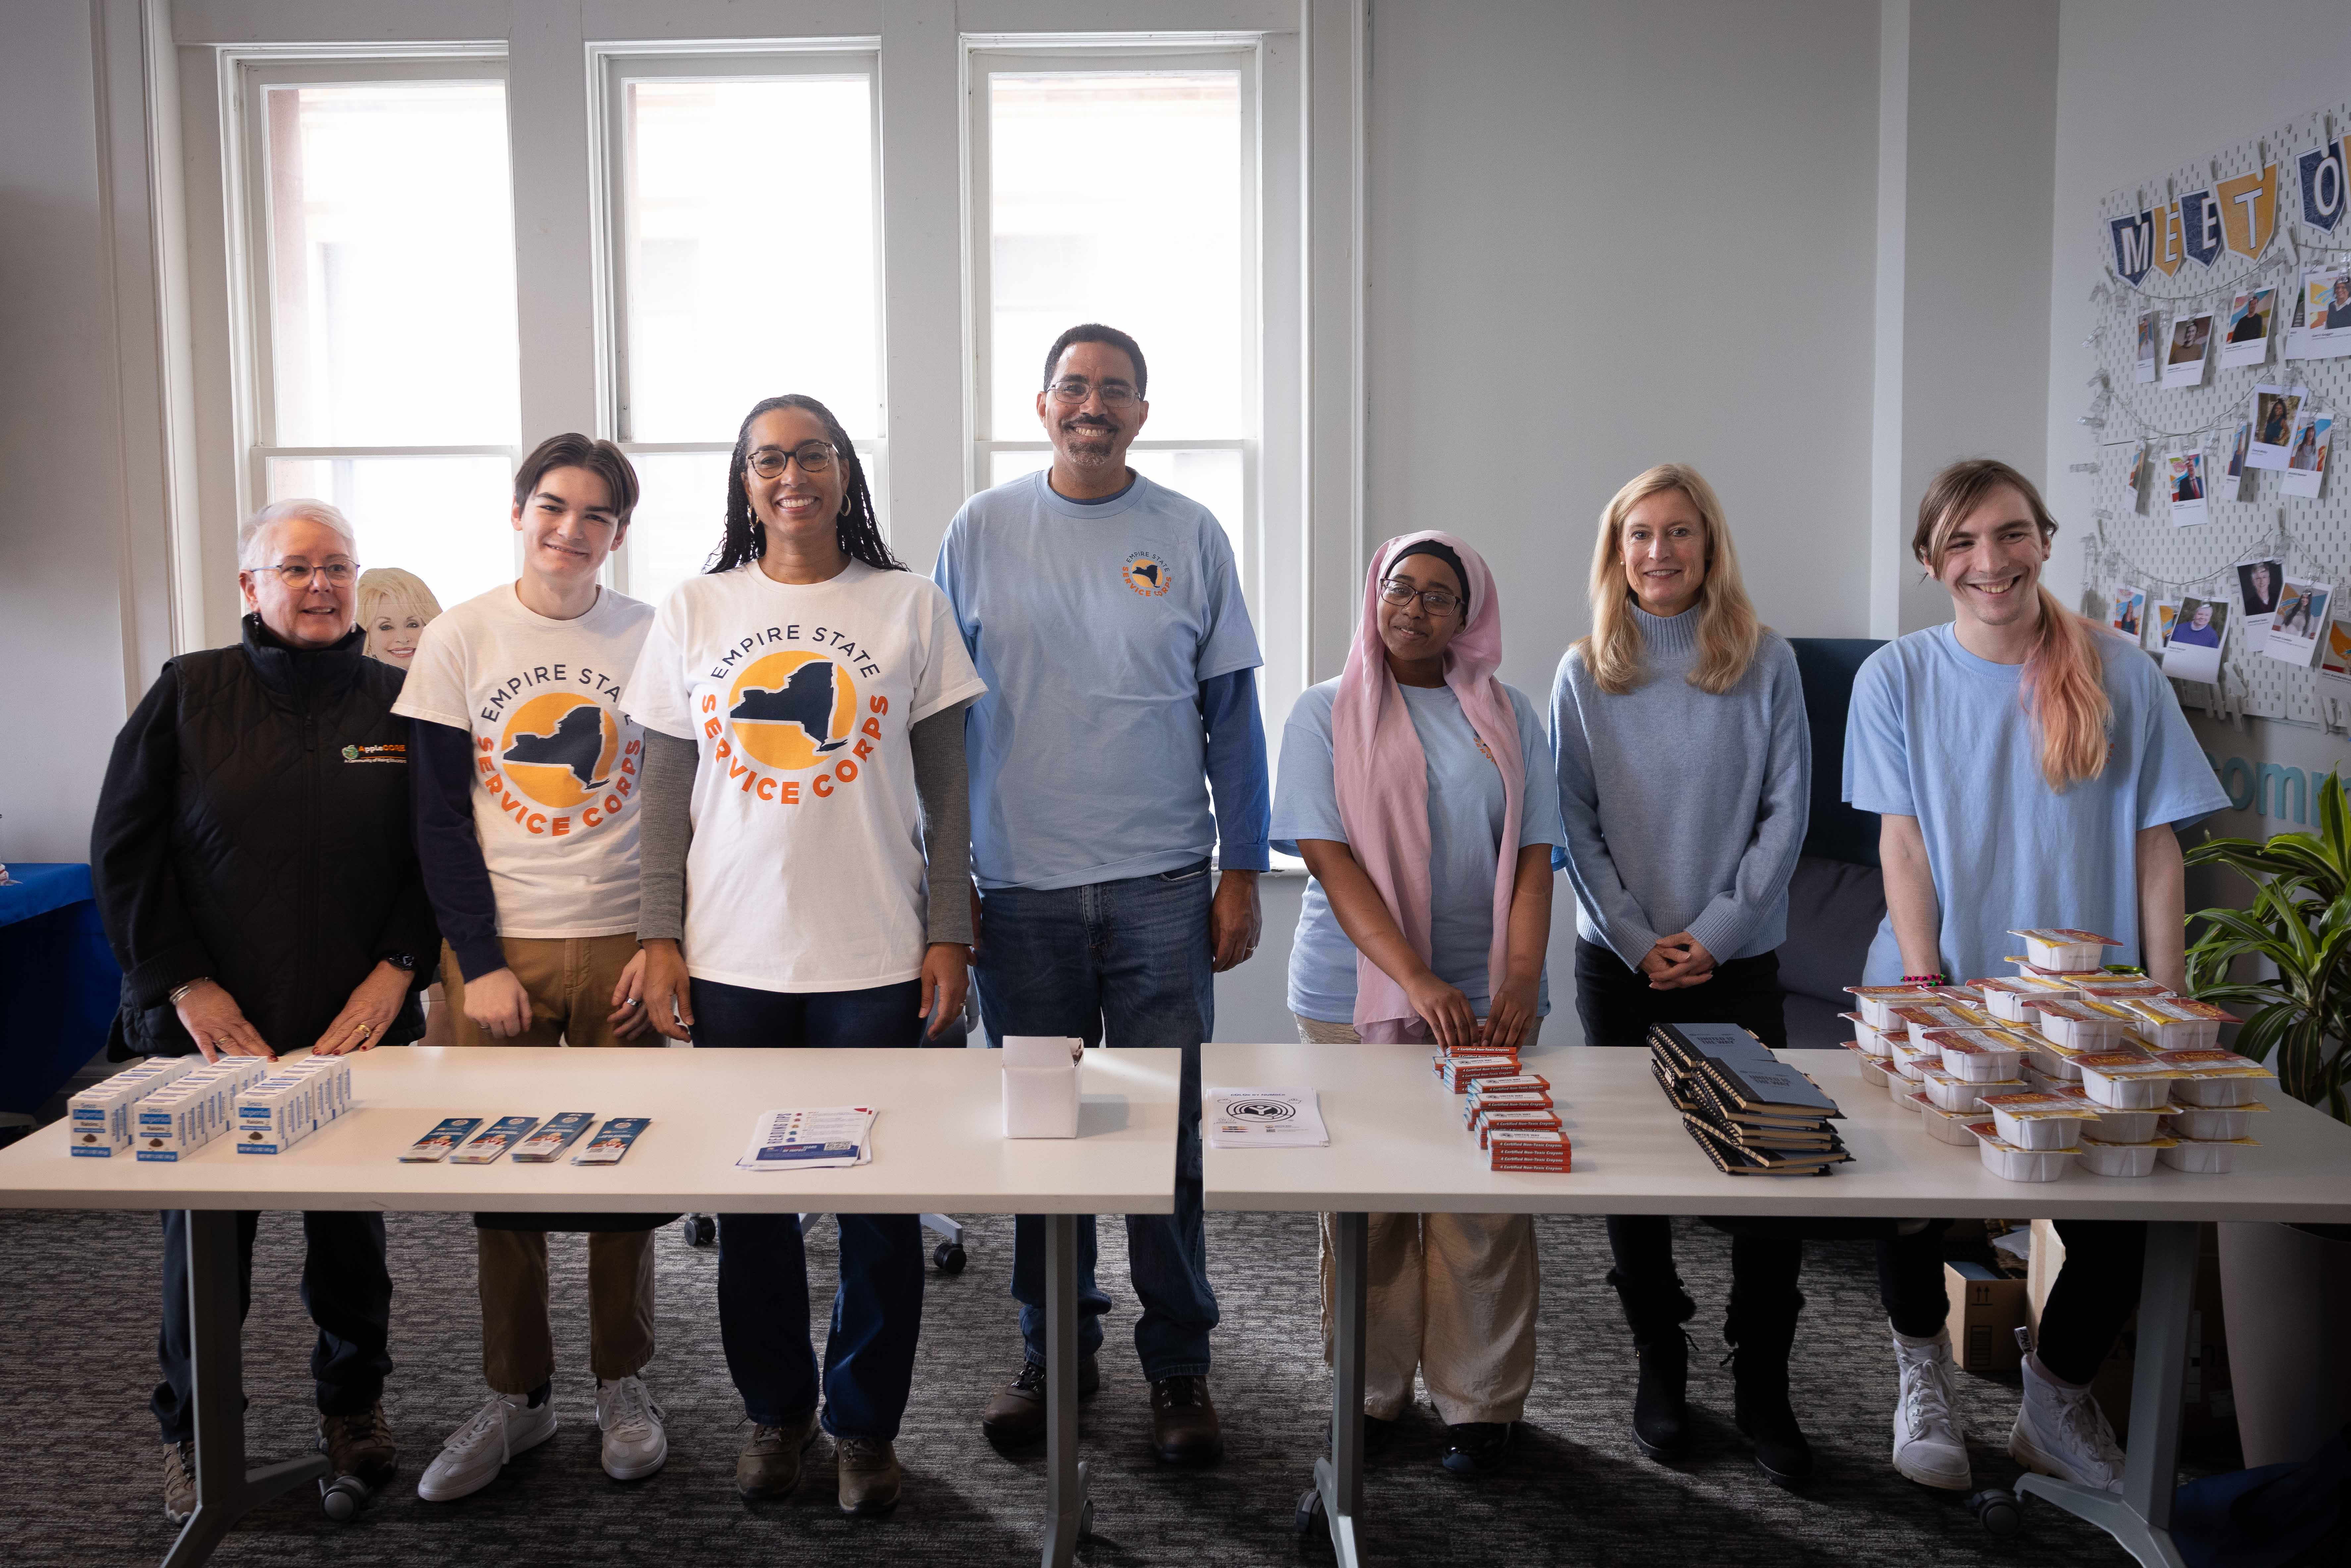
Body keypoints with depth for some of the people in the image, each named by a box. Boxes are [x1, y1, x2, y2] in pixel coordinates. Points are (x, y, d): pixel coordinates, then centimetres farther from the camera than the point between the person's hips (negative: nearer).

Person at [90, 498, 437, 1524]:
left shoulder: (398, 702, 4)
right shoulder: (188, 693, 1)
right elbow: (123, 851, 0)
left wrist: (397, 968, -6)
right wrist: (183, 982, -6)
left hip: (358, 1022, 1)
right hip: (213, 1025, -1)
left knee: (352, 1222, 9)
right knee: (205, 1228, 6)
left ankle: (353, 1406, 29)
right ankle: (192, 1432, 25)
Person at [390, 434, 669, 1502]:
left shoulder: (654, 640, 2)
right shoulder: (458, 640, 2)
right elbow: (439, 817, 0)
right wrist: (480, 962, -7)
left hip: (622, 948, 0)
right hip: (495, 948, 0)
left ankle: (621, 1384, 24)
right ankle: (515, 1397, 22)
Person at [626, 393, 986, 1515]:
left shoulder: (909, 608, 3)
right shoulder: (694, 613, 7)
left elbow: (946, 787, 3)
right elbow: (666, 789, 8)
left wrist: (948, 935, -2)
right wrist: (660, 938, 2)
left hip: (876, 957, -1)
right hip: (733, 956, 1)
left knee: (879, 1199, 4)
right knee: (749, 1197, 9)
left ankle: (866, 1423, 21)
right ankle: (774, 1411, 28)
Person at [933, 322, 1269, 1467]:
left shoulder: (1191, 536, 4)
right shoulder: (980, 533, 4)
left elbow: (1232, 715, 6)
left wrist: (1243, 874, 2)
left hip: (1161, 887, 0)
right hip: (1019, 888, 1)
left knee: (1168, 1132, 2)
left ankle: (1179, 1368, 17)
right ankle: (1054, 1347, 26)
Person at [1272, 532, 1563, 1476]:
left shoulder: (1507, 718, 10)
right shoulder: (1327, 714, 4)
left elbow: (1533, 857, 4)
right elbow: (1329, 856, -7)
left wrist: (1521, 980, -12)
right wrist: (1416, 979, -19)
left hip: (1485, 997, 1)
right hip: (1356, 995, -1)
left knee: (1485, 1206, 2)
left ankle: (1481, 1401, 16)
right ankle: (1369, 1397, 20)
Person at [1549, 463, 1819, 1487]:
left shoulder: (1765, 663, 0)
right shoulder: (1585, 673, 2)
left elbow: (1786, 812, -2)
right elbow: (1574, 824, 1)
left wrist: (1715, 932, -9)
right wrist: (1639, 940, -7)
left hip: (1738, 959, -1)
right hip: (1619, 961, 1)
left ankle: (1763, 1389, 12)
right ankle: (1659, 1366, 23)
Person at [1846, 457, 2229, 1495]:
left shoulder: (2121, 676, -1)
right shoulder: (1898, 677, -1)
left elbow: (2156, 848, 0)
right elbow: (1901, 842, -5)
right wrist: (1923, 988, -13)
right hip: (1938, 1002, 0)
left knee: (2115, 1231, -4)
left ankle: (2056, 1402, 26)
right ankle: (1923, 1379, 29)